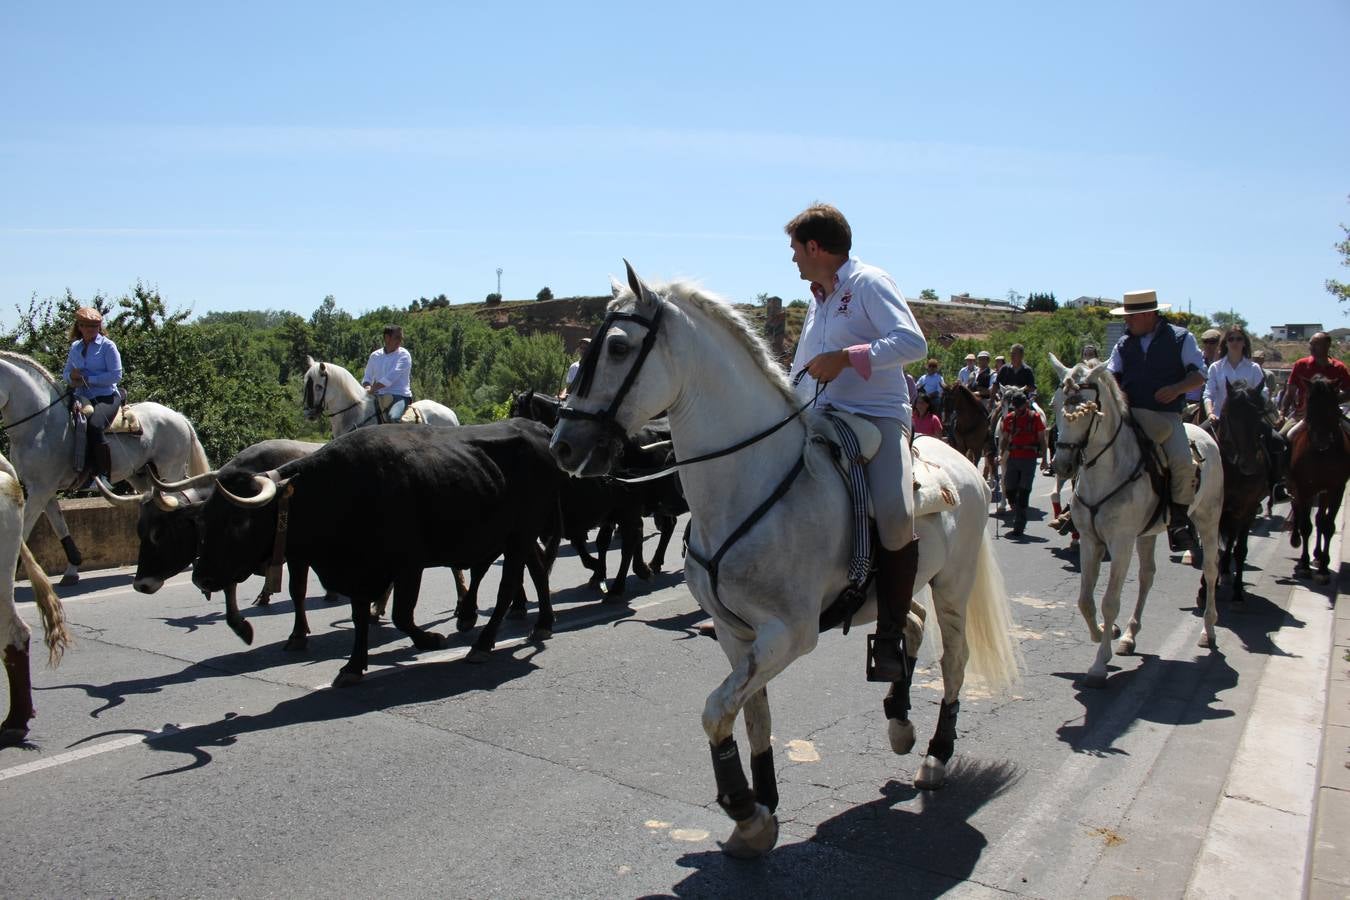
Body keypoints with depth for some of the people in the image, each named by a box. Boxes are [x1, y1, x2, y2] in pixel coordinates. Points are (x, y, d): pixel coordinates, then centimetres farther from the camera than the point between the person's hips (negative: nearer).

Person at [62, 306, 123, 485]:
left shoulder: (107, 346, 0)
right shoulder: (75, 347, 17)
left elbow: (116, 375, -8)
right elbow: (65, 373, 25)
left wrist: (88, 379, -13)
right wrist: (71, 376, 0)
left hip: (106, 397, -5)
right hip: (82, 397, 5)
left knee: (94, 426, -32)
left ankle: (104, 476, -27)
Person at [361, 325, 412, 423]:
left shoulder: (404, 355, -3)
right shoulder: (375, 356, 13)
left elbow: (391, 377, -15)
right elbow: (367, 377, 20)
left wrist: (372, 389, -20)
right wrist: (367, 387, -4)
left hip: (399, 395, -6)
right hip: (379, 396, 6)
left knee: (392, 417, -34)